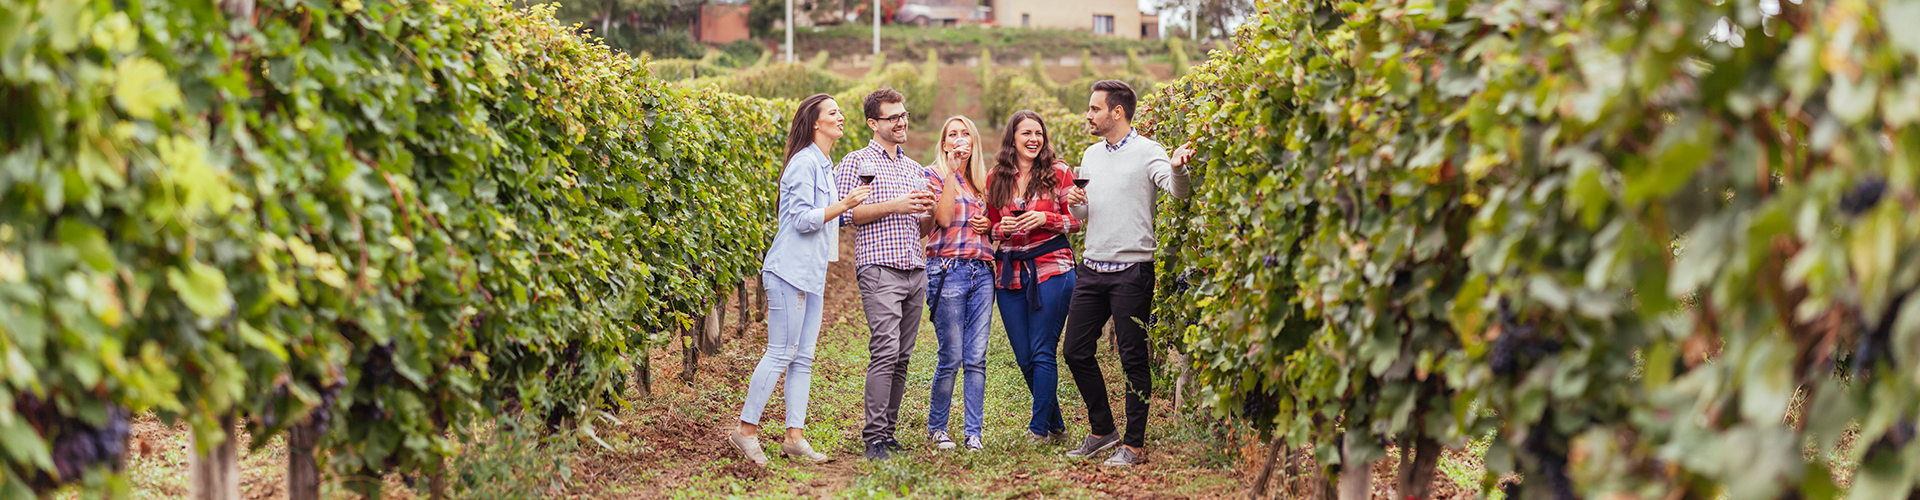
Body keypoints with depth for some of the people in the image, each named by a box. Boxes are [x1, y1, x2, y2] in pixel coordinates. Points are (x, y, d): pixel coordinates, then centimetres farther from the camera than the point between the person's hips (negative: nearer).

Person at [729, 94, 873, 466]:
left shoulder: (824, 165, 19)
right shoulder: (804, 163, -11)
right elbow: (802, 219, -18)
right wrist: (843, 205, -21)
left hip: (812, 275, 10)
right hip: (791, 271, -10)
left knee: (803, 357, 7)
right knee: (781, 353, -8)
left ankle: (795, 436, 8)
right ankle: (746, 430, -2)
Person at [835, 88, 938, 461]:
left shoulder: (916, 170, 22)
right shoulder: (856, 163, 3)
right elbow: (845, 214, -7)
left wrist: (931, 210, 3)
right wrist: (894, 206, -12)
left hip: (916, 271, 6)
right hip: (880, 268, -6)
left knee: (902, 356, 5)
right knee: (886, 350, -16)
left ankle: (888, 433, 10)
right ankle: (874, 440, -16)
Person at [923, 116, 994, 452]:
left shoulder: (980, 182, 19)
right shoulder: (936, 175, 2)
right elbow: (944, 217, -13)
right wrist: (952, 172, -13)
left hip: (982, 271, 5)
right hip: (948, 269, -5)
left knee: (977, 358, 0)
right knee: (951, 357, -5)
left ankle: (974, 433, 3)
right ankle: (936, 427, 12)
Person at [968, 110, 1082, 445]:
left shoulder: (1058, 173, 1)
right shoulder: (996, 179, 10)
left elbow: (1079, 220, 2)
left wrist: (1045, 219, -13)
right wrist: (1001, 228, -4)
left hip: (1051, 269, -4)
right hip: (1010, 275, 4)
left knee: (1042, 354, -8)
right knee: (1024, 359, 6)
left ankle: (1039, 430, -4)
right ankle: (1056, 427, 20)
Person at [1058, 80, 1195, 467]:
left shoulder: (1147, 152, -5)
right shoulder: (1092, 155, 15)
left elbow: (1176, 190, -21)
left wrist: (1178, 168, -42)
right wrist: (1075, 203, 0)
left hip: (1132, 271, -7)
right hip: (1092, 269, 7)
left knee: (1134, 359, -1)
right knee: (1077, 352, 8)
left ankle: (1134, 445, 7)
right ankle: (1102, 431, 23)